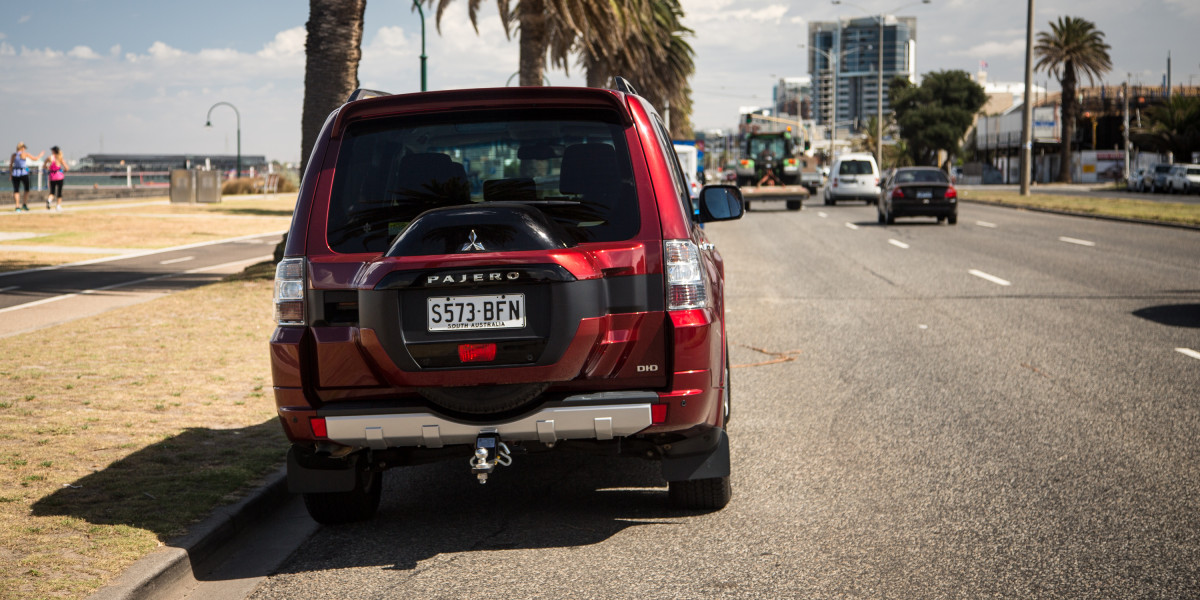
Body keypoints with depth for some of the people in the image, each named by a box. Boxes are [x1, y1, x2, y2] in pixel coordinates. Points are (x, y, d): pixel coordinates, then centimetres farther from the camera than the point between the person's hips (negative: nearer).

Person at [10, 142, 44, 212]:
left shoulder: (14, 155, 5)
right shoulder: (25, 154, -3)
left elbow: (10, 166, 5)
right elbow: (35, 159, 4)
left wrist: (11, 174, 14)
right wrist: (41, 154, 21)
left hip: (15, 174, 3)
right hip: (23, 173, -3)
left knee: (16, 190, 6)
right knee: (27, 189, 16)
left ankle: (18, 206, -7)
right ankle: (24, 204, 6)